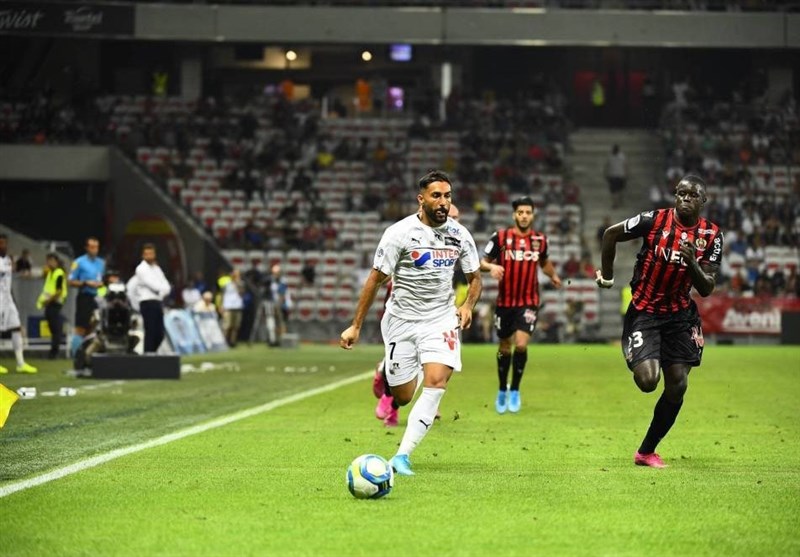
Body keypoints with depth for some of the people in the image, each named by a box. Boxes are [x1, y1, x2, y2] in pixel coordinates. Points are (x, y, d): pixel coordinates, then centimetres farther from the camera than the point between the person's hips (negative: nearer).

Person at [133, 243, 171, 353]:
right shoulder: (141, 269, -6)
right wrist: (162, 289, 2)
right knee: (150, 332, -11)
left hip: (158, 303, 8)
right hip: (148, 303, -8)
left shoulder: (157, 268, 19)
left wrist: (161, 290, -9)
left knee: (159, 334, 6)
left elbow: (166, 287, 12)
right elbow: (154, 285, -15)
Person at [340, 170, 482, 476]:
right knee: (403, 397, 4)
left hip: (441, 319, 2)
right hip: (401, 320, -2)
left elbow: (475, 278, 14)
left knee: (436, 381, -21)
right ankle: (385, 375, 44)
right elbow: (376, 279, -7)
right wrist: (356, 326, -7)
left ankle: (402, 456, -18)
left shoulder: (459, 234, 0)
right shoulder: (399, 233, -11)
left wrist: (467, 305, -7)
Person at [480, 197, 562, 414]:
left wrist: (553, 275, 3)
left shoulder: (540, 239, 2)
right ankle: (502, 390, 32)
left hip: (528, 302, 0)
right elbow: (482, 262, -3)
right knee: (504, 348, 11)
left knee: (521, 344, -16)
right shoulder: (500, 237, -6)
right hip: (505, 302, 0)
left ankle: (515, 390, 2)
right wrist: (491, 267, -24)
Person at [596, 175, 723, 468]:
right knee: (647, 380, -18)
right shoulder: (654, 220, -13)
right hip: (644, 310, -3)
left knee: (678, 385, -2)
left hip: (680, 314, 3)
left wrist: (692, 263, -23)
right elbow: (611, 234, 2)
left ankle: (647, 451, 13)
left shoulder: (711, 235, -4)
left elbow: (706, 289, -4)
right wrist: (607, 274, 10)